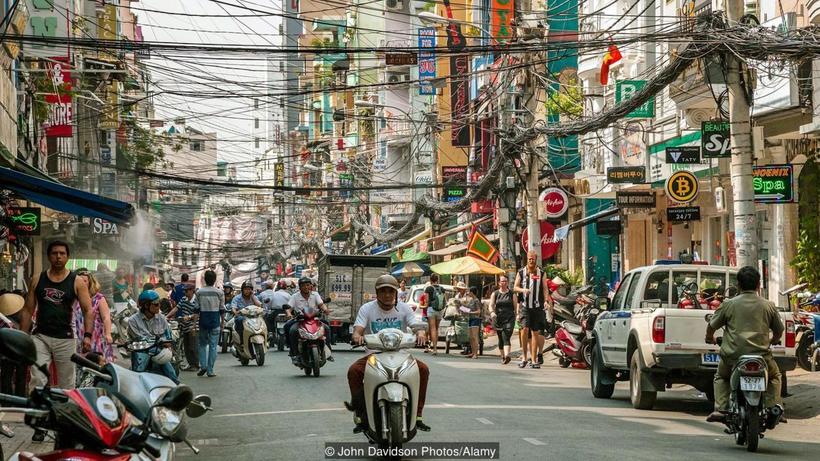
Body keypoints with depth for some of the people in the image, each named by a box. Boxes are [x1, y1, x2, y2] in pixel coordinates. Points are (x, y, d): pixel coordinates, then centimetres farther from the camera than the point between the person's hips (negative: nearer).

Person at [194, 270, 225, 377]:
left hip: (203, 320, 1)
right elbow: (222, 310, 1)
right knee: (213, 345, 2)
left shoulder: (199, 292, -1)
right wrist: (222, 322, 11)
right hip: (215, 321, -1)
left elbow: (196, 309, -1)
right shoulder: (219, 293, -3)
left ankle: (203, 365, 1)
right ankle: (210, 370, 1)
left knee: (203, 344, 16)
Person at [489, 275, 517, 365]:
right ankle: (503, 356, 24)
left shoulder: (512, 294, 7)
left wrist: (517, 316, -2)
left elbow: (516, 306, 7)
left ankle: (507, 355, -33)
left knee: (506, 337, -18)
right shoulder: (495, 294, 10)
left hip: (509, 318, -2)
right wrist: (492, 312, -20)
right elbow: (491, 305, 0)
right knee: (500, 339, 9)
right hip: (498, 318, 2)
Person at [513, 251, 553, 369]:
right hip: (525, 306, -1)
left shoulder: (541, 274, 9)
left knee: (535, 333, 1)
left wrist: (546, 301, -10)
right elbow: (515, 287, 9)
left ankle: (534, 360, 5)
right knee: (525, 329, -16)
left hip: (537, 307, 1)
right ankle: (524, 357, -9)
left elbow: (545, 289, 5)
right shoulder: (521, 273, 9)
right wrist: (523, 290, -12)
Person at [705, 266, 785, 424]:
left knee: (721, 377, 28)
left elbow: (711, 326, 10)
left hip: (732, 356, 0)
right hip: (761, 356, 1)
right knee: (774, 376, 30)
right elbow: (779, 331, 18)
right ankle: (773, 407, 10)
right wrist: (772, 342, 40)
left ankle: (721, 409, 8)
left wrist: (710, 339, 32)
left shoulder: (728, 304, 3)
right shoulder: (768, 306, 7)